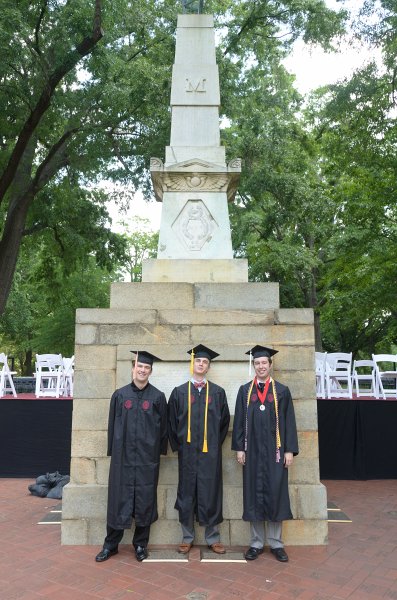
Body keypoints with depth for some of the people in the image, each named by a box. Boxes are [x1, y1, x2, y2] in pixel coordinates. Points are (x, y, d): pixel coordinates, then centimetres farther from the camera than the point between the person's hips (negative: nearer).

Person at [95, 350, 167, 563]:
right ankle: (111, 544, 21)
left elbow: (163, 427, 3)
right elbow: (112, 424, 6)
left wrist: (159, 452, 2)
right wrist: (112, 451, 5)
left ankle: (140, 544, 23)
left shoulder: (157, 397, -1)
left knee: (144, 500, 7)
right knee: (118, 498, 6)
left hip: (147, 457, -1)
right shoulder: (120, 395, 2)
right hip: (123, 456, 1)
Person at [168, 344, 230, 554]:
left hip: (210, 452, 0)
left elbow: (224, 420, 9)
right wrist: (177, 445, 5)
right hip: (187, 452, 0)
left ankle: (213, 538, 18)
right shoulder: (179, 392, 3)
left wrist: (217, 443, 6)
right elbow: (171, 421, 7)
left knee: (210, 493, 5)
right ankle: (187, 537, 21)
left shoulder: (218, 392, 3)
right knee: (187, 493, 7)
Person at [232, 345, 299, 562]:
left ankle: (276, 543, 18)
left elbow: (289, 422, 2)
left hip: (274, 451, -1)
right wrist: (239, 448, -1)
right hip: (252, 451, 1)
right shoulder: (245, 391, 6)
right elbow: (239, 420, 5)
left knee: (275, 494, 4)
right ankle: (256, 543, 18)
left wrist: (290, 450, -3)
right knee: (254, 495, 6)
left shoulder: (282, 391, 3)